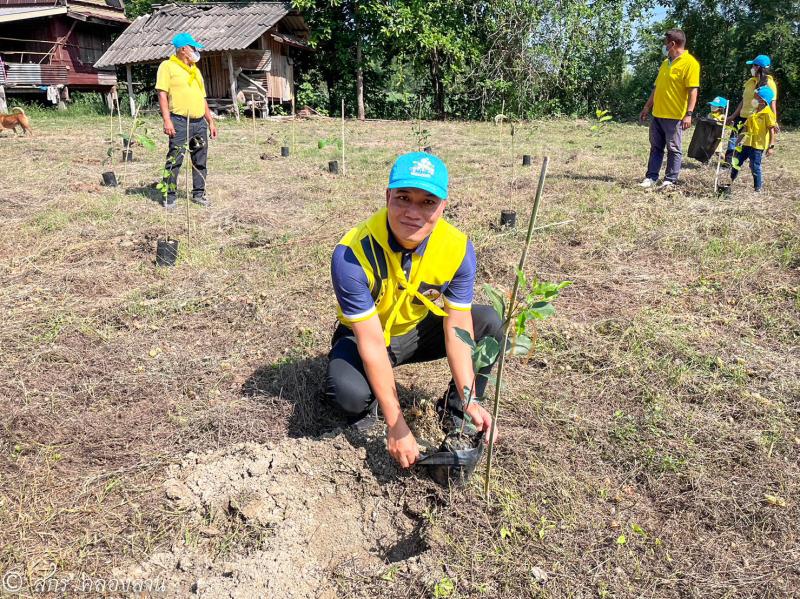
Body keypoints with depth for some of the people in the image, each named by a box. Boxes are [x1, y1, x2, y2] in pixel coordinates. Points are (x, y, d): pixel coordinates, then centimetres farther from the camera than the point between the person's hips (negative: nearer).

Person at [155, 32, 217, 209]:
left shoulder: (195, 70, 21)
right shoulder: (168, 66, -1)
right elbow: (162, 94, -8)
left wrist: (211, 121, 18)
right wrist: (167, 120, -17)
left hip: (200, 122, 7)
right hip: (180, 122, -7)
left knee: (200, 160, 8)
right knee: (174, 160, -6)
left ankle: (199, 193, 18)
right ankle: (170, 196, 0)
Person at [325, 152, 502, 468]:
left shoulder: (458, 247, -21)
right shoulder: (352, 254, -33)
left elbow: (457, 330, -17)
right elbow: (372, 344, -31)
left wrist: (470, 401, -26)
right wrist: (396, 425, -30)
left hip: (420, 331, 4)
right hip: (363, 336, -3)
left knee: (490, 323, -17)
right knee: (348, 392, -34)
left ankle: (455, 410, 2)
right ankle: (366, 406, 5)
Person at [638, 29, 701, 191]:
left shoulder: (689, 63, -10)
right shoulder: (666, 62, 15)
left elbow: (693, 91, -16)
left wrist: (689, 114, -22)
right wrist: (647, 107, 20)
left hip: (674, 116, -8)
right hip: (657, 114, 8)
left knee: (674, 149, 1)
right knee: (656, 147, 10)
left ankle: (670, 180, 6)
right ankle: (651, 177, 15)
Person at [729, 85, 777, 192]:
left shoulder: (768, 113, -11)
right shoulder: (754, 111, 11)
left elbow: (772, 131, -13)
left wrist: (771, 146, -18)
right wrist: (738, 141, 16)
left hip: (758, 145, -7)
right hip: (747, 143, 8)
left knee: (755, 166, -2)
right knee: (736, 163, 9)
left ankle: (758, 187, 11)